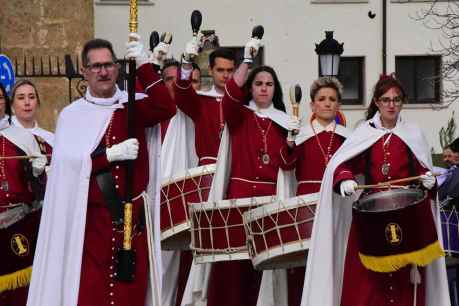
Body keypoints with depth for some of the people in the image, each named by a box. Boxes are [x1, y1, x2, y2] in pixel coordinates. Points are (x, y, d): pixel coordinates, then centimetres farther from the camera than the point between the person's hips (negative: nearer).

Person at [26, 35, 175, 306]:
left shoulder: (134, 106, 5)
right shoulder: (71, 115, 3)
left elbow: (166, 109, -15)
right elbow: (68, 162, -8)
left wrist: (144, 65, -22)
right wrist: (111, 154, -16)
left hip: (134, 217, 1)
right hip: (90, 219, -1)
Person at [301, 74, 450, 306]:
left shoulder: (413, 136, 11)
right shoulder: (364, 134, 8)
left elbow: (422, 170, 13)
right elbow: (342, 165, -1)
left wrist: (428, 180, -10)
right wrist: (345, 180, -22)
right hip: (370, 213, 0)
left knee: (405, 280, -3)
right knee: (365, 280, -7)